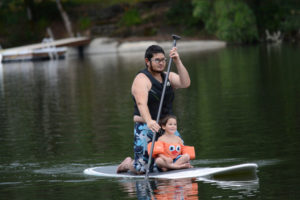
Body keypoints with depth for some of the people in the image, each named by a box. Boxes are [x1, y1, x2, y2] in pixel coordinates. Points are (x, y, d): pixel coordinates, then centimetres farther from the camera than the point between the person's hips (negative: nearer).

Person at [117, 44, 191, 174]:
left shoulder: (168, 77, 12)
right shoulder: (141, 79, -10)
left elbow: (185, 83, -6)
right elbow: (141, 103, -26)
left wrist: (178, 62, -16)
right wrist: (149, 121, -43)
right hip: (146, 128, -6)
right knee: (142, 170, -12)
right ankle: (128, 163, 23)